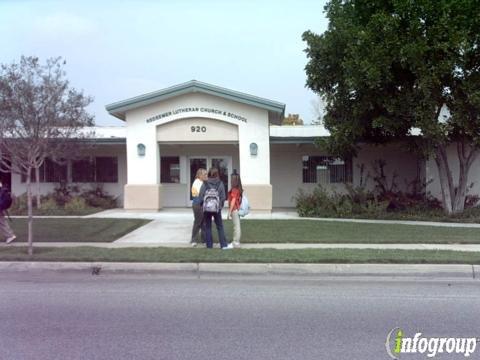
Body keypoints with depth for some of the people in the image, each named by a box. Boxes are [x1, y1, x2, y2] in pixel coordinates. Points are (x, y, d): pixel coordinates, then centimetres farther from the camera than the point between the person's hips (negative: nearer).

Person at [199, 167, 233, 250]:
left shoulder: (205, 184, -5)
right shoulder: (220, 184, -5)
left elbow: (201, 196, -5)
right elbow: (223, 197, -4)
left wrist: (203, 205, 9)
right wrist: (220, 205, 10)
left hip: (206, 208, 0)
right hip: (217, 208, 0)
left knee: (207, 227, 10)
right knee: (220, 226, 7)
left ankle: (209, 244, 13)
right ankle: (224, 244, 7)